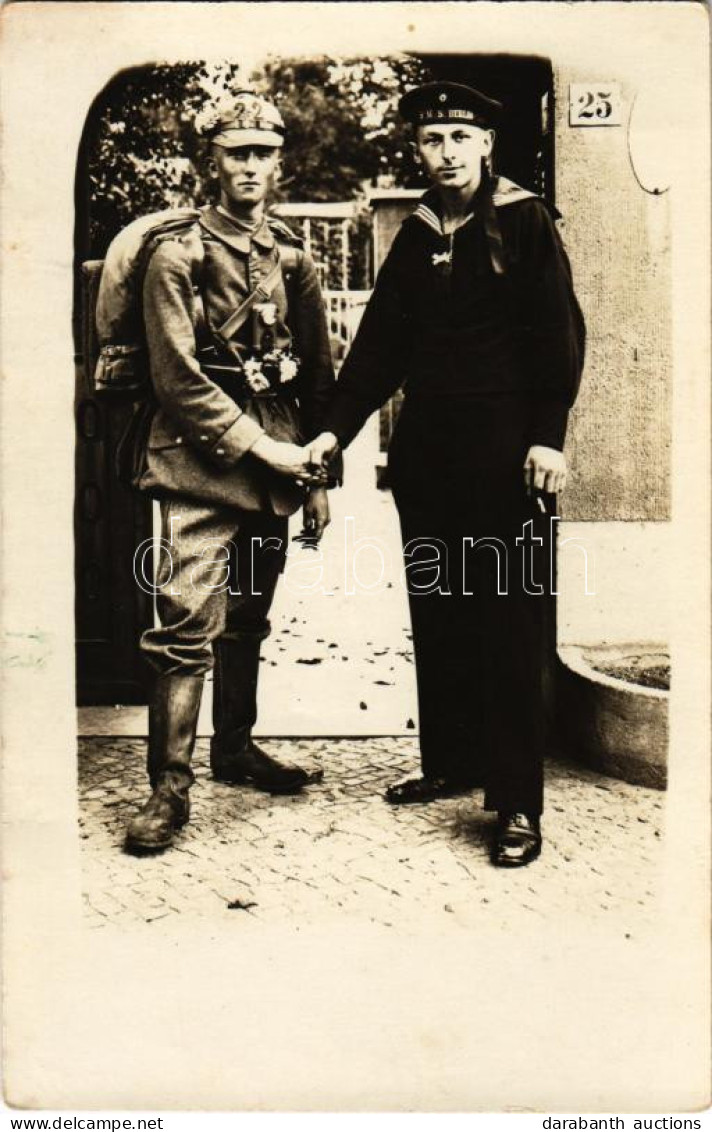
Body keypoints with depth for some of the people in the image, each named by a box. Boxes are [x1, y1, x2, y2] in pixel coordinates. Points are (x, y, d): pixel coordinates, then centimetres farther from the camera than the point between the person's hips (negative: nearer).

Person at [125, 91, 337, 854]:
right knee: (186, 625, -11)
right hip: (201, 469, -5)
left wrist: (317, 476, 11)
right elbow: (178, 378, -9)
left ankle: (234, 747, 29)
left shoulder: (293, 262, 14)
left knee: (248, 620, 13)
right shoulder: (177, 258, 0)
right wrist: (259, 445, -13)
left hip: (274, 469, 5)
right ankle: (169, 787, -2)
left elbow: (318, 377, 15)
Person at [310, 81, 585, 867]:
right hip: (426, 448, 5)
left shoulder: (525, 221, 1)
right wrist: (336, 429, 1)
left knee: (508, 621, -3)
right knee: (436, 612, 9)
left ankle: (517, 800, 4)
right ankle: (449, 762, 24)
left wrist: (547, 436, -15)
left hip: (505, 449, -5)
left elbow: (559, 332, -5)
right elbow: (382, 340, 11)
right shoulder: (416, 235, 14)